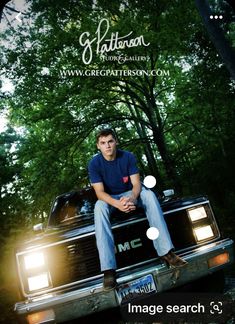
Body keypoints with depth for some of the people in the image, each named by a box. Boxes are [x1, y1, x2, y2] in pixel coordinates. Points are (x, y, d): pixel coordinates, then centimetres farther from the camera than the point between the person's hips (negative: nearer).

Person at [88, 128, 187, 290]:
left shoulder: (128, 157, -13)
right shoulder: (94, 164, -16)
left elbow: (136, 184, -15)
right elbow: (100, 192, -22)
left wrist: (132, 198, -39)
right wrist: (117, 204, -42)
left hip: (130, 193, 2)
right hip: (109, 198, -1)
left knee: (149, 195, -29)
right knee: (99, 207, -36)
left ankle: (166, 252, -32)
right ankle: (108, 269, -42)